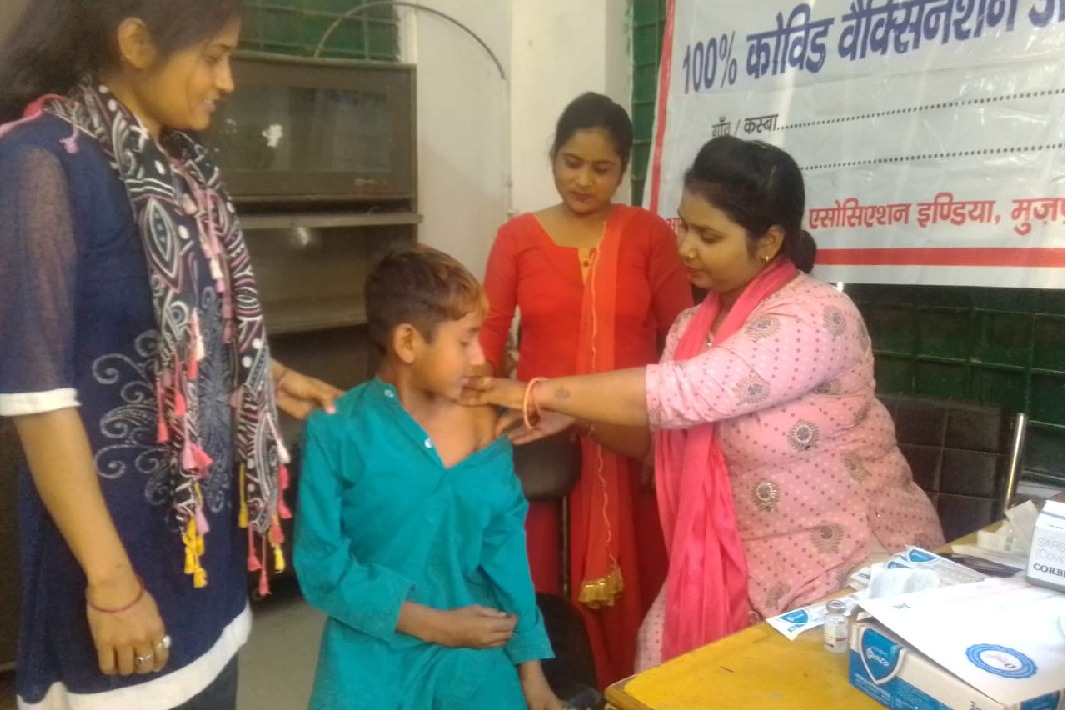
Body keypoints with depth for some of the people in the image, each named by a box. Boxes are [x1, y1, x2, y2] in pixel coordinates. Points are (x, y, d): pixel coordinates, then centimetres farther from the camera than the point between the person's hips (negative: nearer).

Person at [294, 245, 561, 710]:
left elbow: (505, 548, 0)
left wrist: (529, 667, 1)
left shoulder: (483, 425, -3)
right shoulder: (336, 431, -14)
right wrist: (433, 624, -14)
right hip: (373, 666, -3)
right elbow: (322, 566, -12)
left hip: (475, 660, 3)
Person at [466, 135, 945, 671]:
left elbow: (682, 394, -32)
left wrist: (538, 394, -28)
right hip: (739, 558, 6)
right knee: (666, 650, -3)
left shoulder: (816, 317, -23)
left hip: (854, 563, -6)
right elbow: (660, 431, 6)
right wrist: (575, 415, -11)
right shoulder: (692, 325, 3)